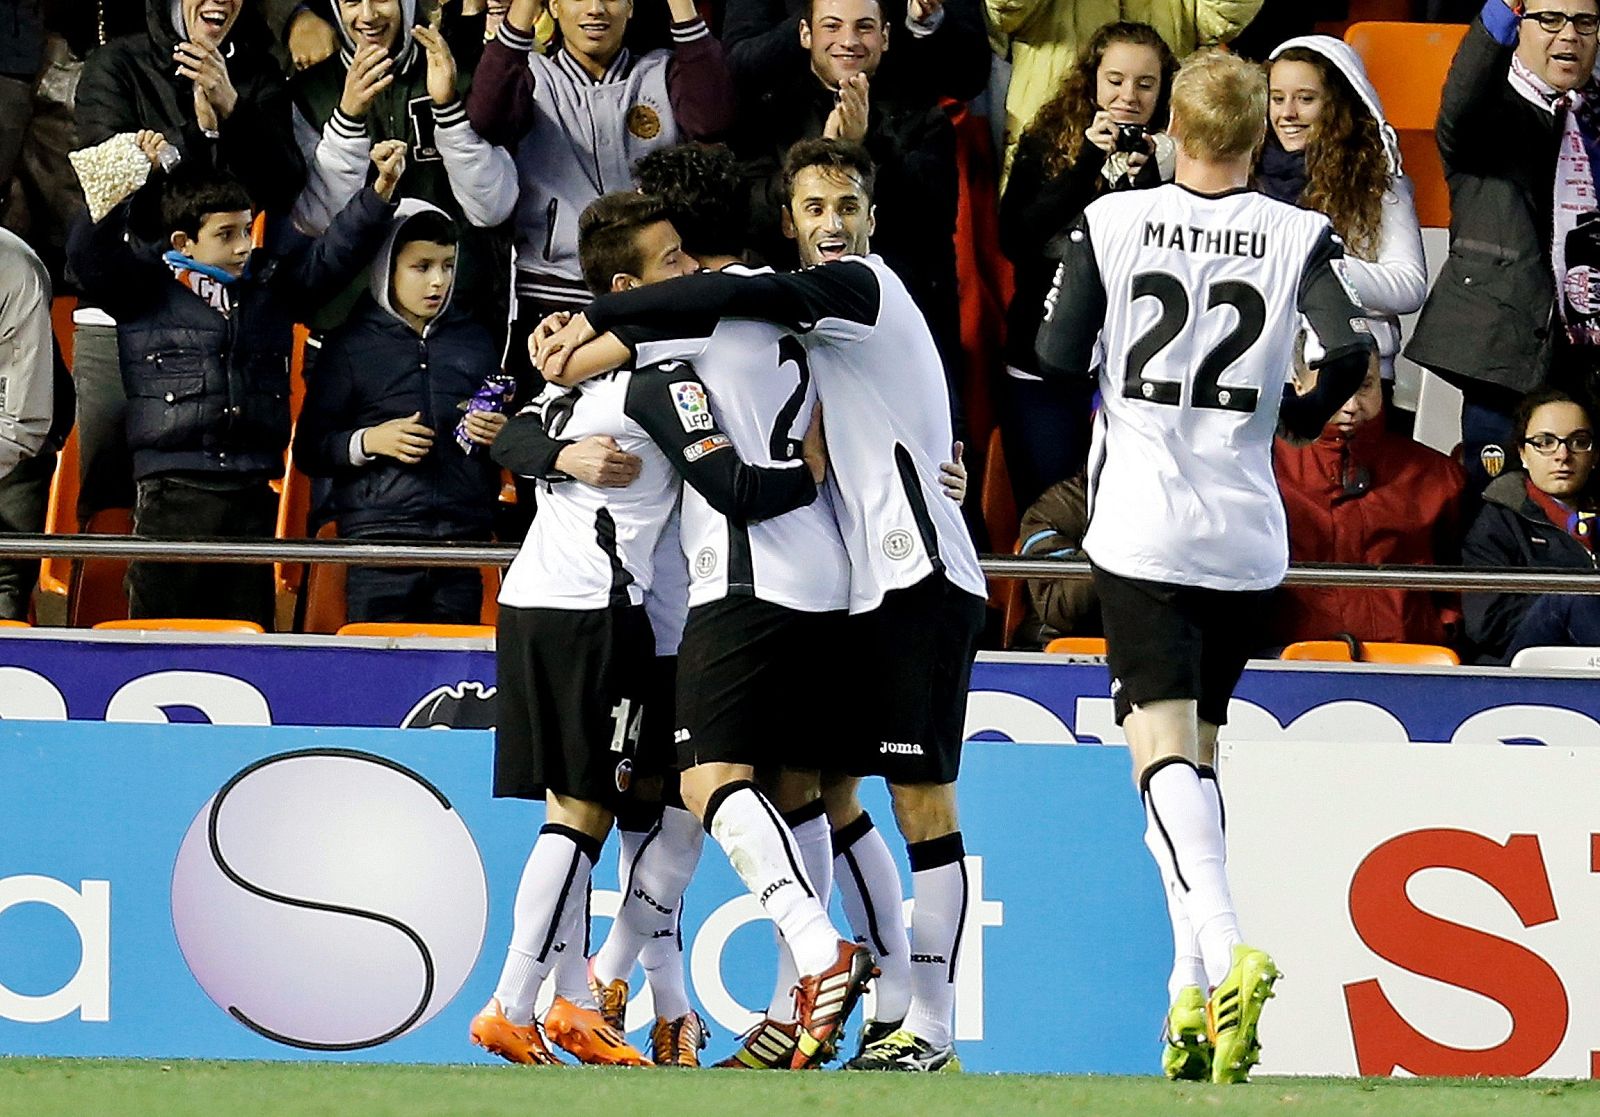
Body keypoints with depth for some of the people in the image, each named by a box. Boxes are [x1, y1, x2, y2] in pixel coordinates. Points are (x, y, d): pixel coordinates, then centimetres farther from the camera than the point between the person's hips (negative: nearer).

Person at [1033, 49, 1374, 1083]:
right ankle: (1195, 992, 11)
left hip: (1140, 522, -2)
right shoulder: (1299, 236, 1)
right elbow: (1349, 349, -13)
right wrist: (1303, 415, 8)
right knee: (1199, 747, 16)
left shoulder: (1109, 224, 0)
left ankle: (1225, 951, -33)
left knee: (1164, 746, -9)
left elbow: (1058, 362, -4)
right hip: (1248, 531, 2)